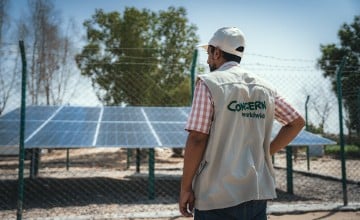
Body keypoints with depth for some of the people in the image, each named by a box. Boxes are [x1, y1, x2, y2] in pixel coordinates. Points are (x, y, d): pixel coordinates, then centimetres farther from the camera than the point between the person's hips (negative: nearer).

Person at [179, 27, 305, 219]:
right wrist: (264, 152, 13)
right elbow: (297, 122, 14)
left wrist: (185, 188, -6)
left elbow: (197, 139, -13)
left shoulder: (209, 83, -8)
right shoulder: (265, 87, 9)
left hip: (218, 197, -5)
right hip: (258, 195, 6)